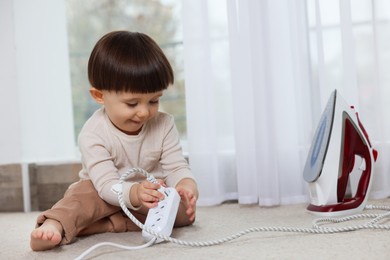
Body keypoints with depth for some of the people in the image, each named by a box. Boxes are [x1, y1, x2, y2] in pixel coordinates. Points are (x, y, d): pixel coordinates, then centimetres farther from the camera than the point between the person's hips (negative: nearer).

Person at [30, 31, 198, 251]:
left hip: (154, 191, 3)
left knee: (186, 210, -24)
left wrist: (186, 184, -39)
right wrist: (134, 194, -54)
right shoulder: (93, 134, -23)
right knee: (84, 193, -30)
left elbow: (176, 167, -13)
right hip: (107, 194, -2)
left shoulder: (164, 125, -12)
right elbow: (107, 184, -31)